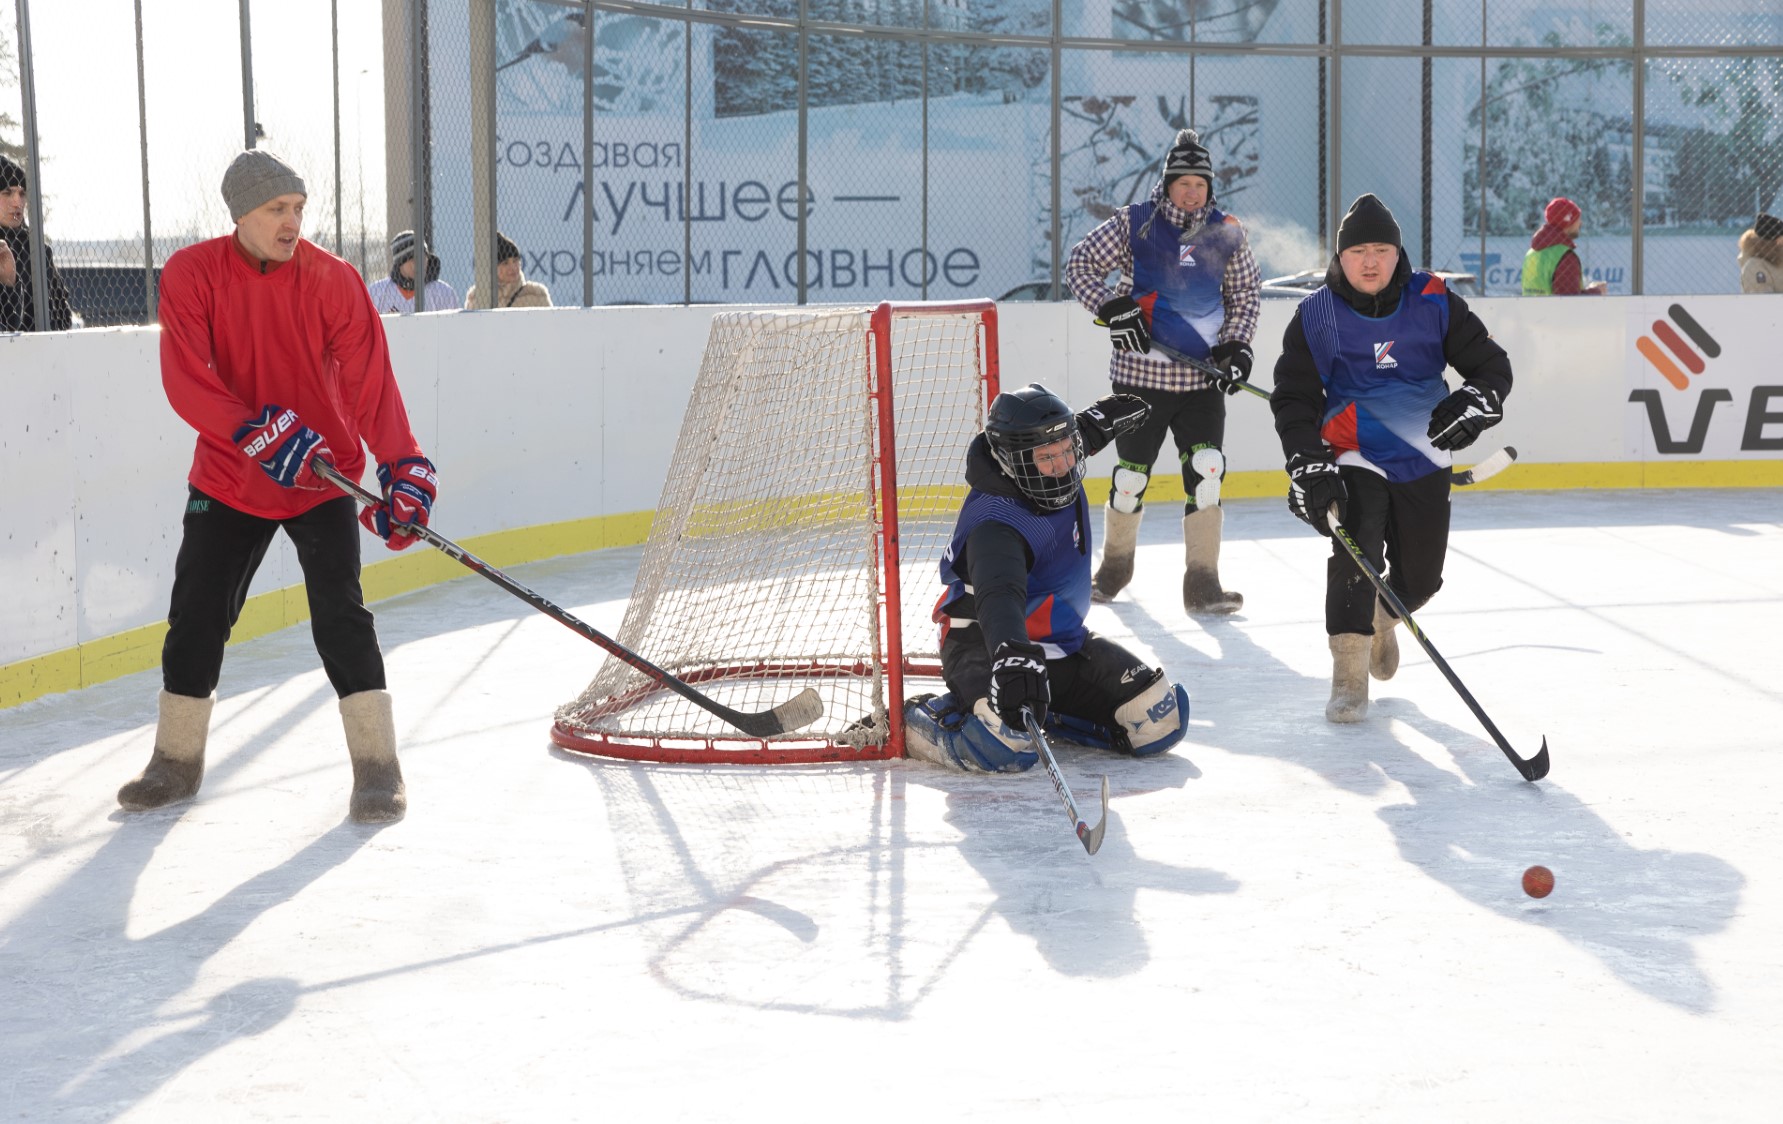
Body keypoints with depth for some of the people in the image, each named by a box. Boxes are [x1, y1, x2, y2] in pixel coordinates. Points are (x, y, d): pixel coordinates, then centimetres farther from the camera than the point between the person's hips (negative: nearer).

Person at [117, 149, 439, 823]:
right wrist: (257, 433, -31)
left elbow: (371, 381, -15)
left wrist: (403, 465, -27)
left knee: (340, 615, -12)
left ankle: (377, 767, -3)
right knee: (196, 615, 5)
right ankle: (177, 761, 24)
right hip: (228, 480, 2)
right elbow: (186, 382, -18)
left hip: (323, 477, -1)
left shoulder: (332, 280, -11)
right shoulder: (192, 276, -10)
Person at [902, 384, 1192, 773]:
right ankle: (912, 722, -5)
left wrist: (1097, 423, 32)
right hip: (987, 647, -8)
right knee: (1006, 747, -36)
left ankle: (1049, 713, 15)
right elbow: (998, 595, -50)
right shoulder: (996, 523, -31)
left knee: (1161, 718, -6)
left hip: (1062, 639, 8)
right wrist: (1011, 656, -67)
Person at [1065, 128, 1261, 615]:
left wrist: (1237, 344, 0)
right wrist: (1111, 308, -15)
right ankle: (1115, 563, 30)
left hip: (1202, 376, 2)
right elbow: (1079, 265, -1)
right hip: (1141, 373, -2)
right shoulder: (1133, 224, -5)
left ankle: (1202, 582, -2)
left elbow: (1246, 292, 14)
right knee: (1131, 474, 6)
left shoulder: (1226, 232, 4)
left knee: (1206, 472, -8)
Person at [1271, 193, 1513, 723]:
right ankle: (1349, 674, -19)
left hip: (1424, 460, 3)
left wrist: (1474, 401, -22)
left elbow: (1492, 364, -1)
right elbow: (1294, 398, -6)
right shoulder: (1315, 316, -6)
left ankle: (1381, 618, 45)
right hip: (1354, 459, -2)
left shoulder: (1433, 303, -4)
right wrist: (1308, 466, -18)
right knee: (1356, 554, -24)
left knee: (1420, 577, 10)